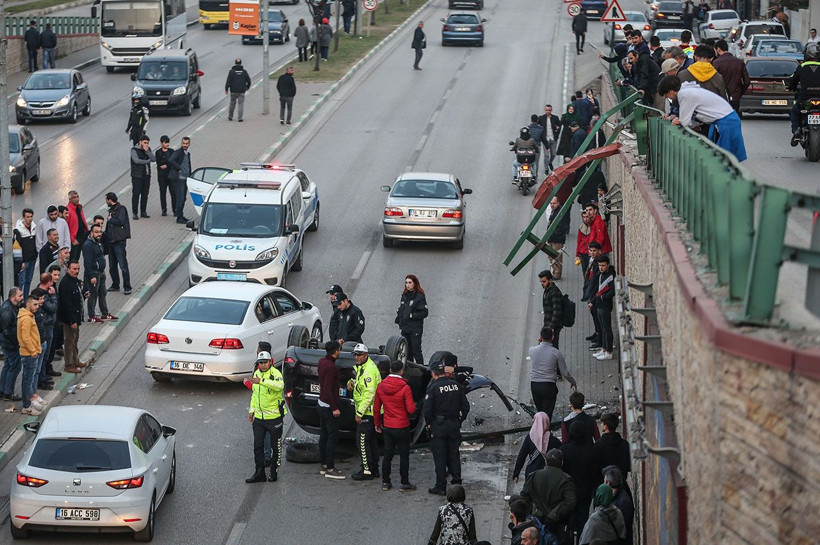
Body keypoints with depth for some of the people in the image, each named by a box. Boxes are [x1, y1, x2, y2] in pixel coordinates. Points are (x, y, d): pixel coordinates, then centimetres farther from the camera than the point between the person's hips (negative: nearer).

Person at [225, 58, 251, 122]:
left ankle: (230, 117, 20)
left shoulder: (231, 71, -6)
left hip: (233, 91, 0)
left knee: (232, 103, 14)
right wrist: (247, 87, 24)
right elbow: (248, 80, 6)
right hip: (242, 91, 0)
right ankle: (240, 118, -5)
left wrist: (226, 89, 0)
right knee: (241, 104, 2)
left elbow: (228, 81, -9)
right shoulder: (244, 71, 0)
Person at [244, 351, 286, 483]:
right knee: (258, 445, 7)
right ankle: (259, 473, 14)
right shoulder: (256, 374, 9)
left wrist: (261, 381, -44)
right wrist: (251, 410, 17)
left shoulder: (275, 373, -14)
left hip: (274, 417, -6)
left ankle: (274, 472, 18)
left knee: (276, 446, 6)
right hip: (259, 417, 6)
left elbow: (279, 385, -37)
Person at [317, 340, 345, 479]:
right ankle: (330, 469, -5)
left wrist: (337, 344, 32)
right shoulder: (331, 367, -23)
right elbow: (328, 389, -25)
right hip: (329, 406, -10)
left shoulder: (322, 362, 5)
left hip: (322, 404, 10)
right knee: (333, 437, -6)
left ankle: (323, 464, 22)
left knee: (324, 435, 15)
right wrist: (334, 408, -22)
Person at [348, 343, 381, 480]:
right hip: (367, 411, 11)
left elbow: (369, 394, -25)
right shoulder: (359, 367, 12)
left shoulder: (369, 370, -21)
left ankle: (367, 471, -5)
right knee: (371, 440, 16)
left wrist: (359, 413, -24)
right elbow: (359, 383, 30)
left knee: (363, 441, -8)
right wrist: (351, 382, 5)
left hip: (367, 412, -11)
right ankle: (374, 469, 23)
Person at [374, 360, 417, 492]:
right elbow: (411, 409, -18)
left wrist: (377, 424, 17)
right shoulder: (405, 388, -17)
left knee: (387, 455, 14)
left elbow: (376, 407, 5)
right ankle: (404, 484, 9)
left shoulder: (380, 386, -2)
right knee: (404, 456, 6)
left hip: (387, 427, 4)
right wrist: (414, 406, 6)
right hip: (402, 427, -4)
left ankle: (385, 482, 19)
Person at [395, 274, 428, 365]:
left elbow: (424, 313, -12)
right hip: (405, 328, 7)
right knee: (407, 351, 13)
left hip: (415, 329, -7)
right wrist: (399, 321, 8)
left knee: (416, 351, -5)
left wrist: (412, 316, -19)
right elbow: (400, 310, 18)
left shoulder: (420, 296, -11)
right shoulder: (404, 295, 10)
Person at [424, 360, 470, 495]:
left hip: (438, 426, -5)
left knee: (439, 458, 2)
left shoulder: (433, 388, -14)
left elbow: (428, 409, -16)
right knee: (454, 455, 16)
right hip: (454, 425, 5)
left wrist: (429, 424, 0)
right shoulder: (456, 385, 1)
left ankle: (440, 487, 5)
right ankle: (457, 482, 20)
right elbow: (465, 406, 5)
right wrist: (459, 420, 15)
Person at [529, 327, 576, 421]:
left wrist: (539, 342, 15)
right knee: (547, 414, 2)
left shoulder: (532, 350, -5)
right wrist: (573, 382, 13)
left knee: (540, 412, 19)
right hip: (549, 387, -3)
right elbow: (565, 372, -3)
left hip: (534, 385, 3)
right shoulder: (556, 353, -11)